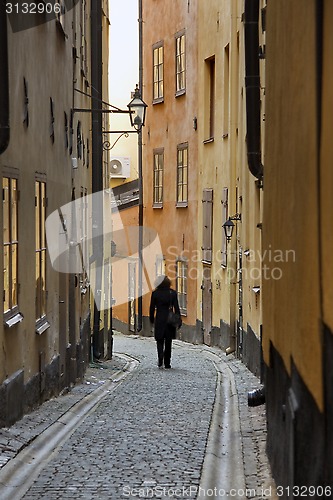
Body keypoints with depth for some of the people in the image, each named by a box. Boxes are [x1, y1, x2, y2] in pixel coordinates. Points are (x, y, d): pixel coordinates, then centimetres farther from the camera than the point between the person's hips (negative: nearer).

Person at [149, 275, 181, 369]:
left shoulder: (155, 293, -3)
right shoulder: (173, 293, -3)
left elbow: (152, 308, 2)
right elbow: (176, 308, -2)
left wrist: (151, 319, 14)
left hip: (159, 320, -1)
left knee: (160, 341, 7)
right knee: (168, 342, 10)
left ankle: (160, 360, -16)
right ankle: (167, 363, 12)